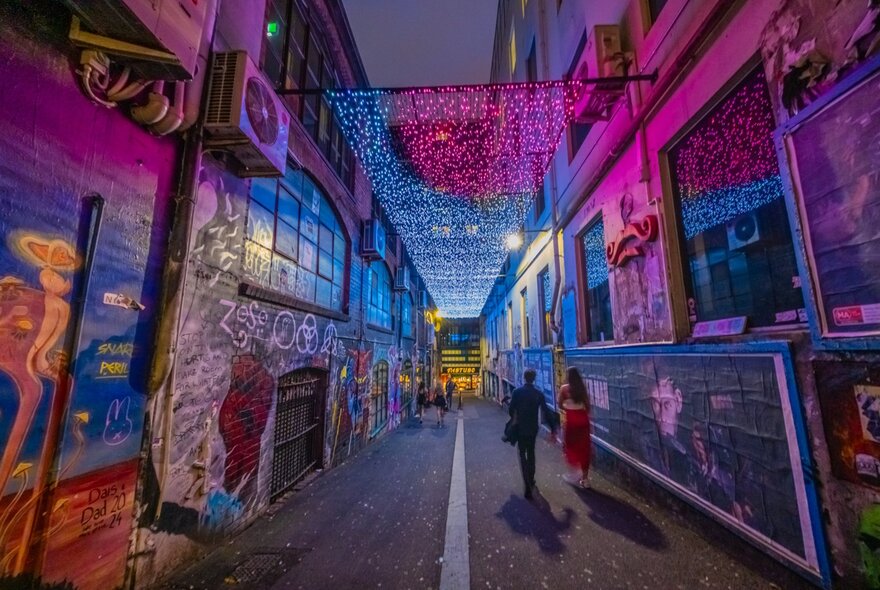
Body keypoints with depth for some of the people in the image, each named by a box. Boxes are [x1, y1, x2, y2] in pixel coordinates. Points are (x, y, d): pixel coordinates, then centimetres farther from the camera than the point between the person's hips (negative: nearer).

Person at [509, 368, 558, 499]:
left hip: (521, 428, -3)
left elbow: (511, 410, -9)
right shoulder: (539, 393, -6)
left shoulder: (517, 392, -12)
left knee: (522, 454, 4)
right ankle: (531, 480, 34)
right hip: (533, 428, 3)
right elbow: (546, 412, -8)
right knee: (531, 453, 21)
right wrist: (553, 428, -2)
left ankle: (527, 485, -8)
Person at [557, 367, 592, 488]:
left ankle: (578, 469, 5)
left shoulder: (564, 388, -10)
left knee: (570, 444, 15)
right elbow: (588, 404, 3)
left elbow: (559, 404, -4)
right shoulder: (583, 388, 0)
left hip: (571, 419, -4)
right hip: (583, 418, 4)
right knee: (584, 447, 12)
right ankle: (585, 478, 19)